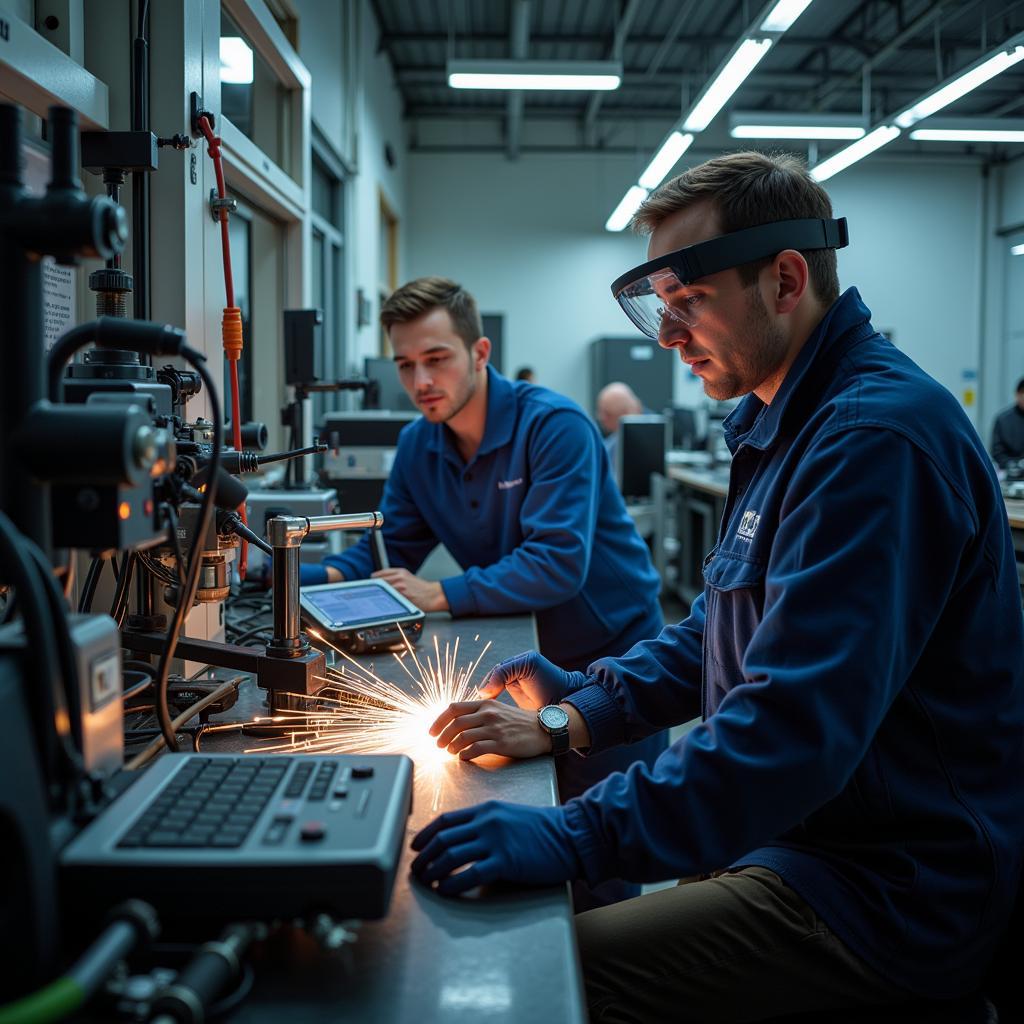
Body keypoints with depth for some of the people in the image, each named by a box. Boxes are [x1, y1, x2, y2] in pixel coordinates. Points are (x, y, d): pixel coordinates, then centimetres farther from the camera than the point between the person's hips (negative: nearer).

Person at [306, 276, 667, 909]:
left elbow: (558, 566, -28)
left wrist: (444, 595, -29)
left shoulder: (554, 426, -20)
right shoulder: (418, 447, 1)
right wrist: (326, 577, -16)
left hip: (610, 659, -5)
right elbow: (388, 552, 5)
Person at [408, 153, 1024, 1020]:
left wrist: (579, 836, -31)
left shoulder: (880, 439, -23)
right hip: (799, 838, 10)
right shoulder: (789, 425, 12)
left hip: (885, 894, -9)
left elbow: (797, 725, -31)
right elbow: (722, 633, 18)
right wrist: (577, 710, 5)